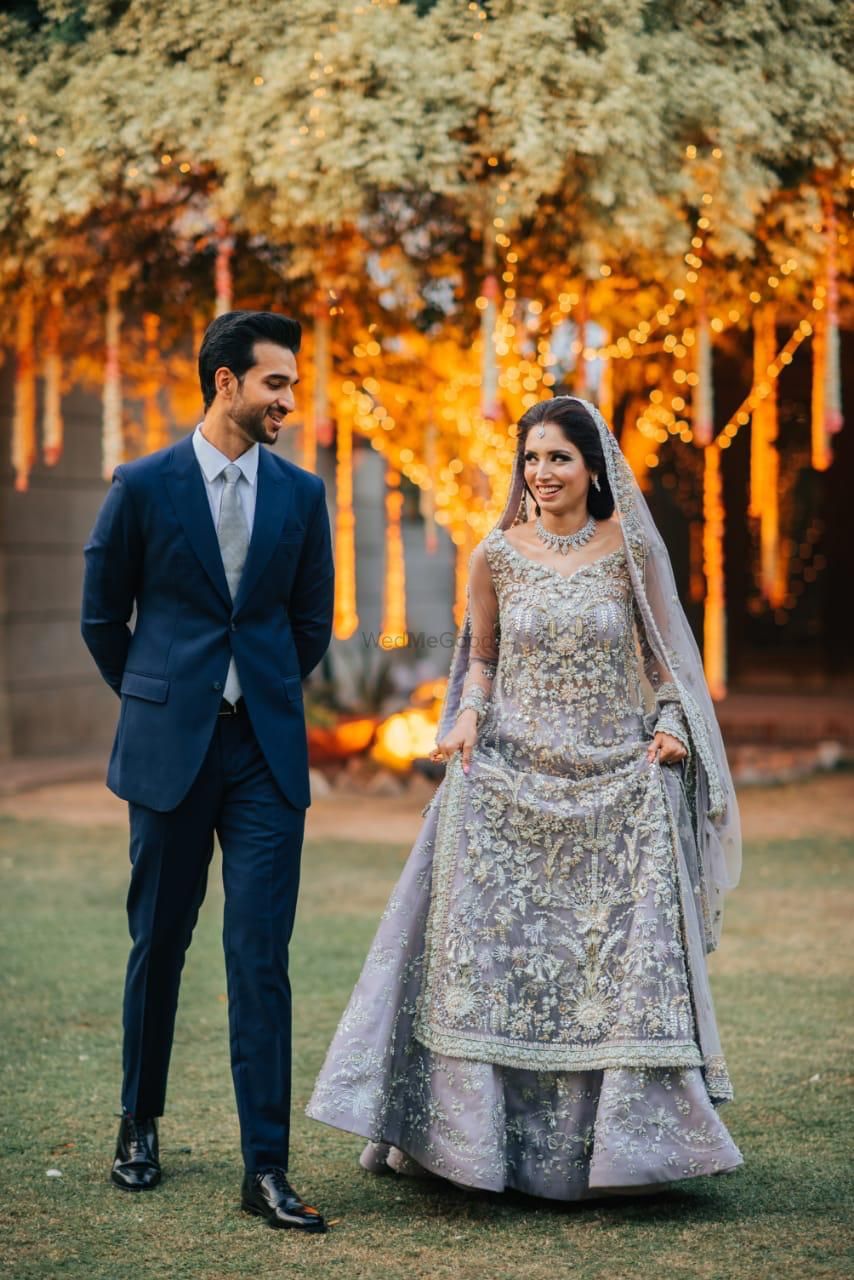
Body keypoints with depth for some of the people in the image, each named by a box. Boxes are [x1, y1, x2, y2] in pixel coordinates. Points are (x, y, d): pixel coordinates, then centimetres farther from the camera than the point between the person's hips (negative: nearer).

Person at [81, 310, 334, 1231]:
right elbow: (102, 616, 7)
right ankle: (140, 1127, 29)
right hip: (170, 747, -1)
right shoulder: (143, 486, -3)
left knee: (261, 957, -4)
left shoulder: (300, 494, 5)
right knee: (159, 945, 10)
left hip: (266, 750, 1)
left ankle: (265, 1168, -2)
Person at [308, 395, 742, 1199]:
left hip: (615, 786, 0)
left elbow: (663, 655, 10)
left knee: (622, 961, -2)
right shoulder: (497, 556, 3)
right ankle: (483, 1131, 9)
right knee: (491, 951, -2)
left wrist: (669, 726, -7)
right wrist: (467, 716, -6)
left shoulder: (632, 550, 1)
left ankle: (617, 1135, 11)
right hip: (510, 782, 1)